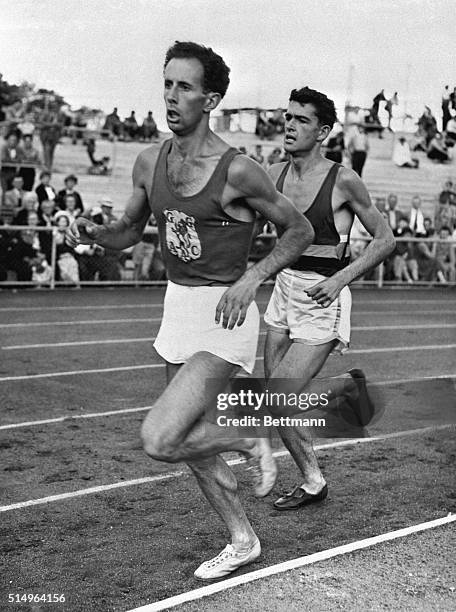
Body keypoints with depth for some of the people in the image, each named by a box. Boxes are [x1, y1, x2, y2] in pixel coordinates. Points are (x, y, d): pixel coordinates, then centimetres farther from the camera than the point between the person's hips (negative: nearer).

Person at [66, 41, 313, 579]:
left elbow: (300, 231, -6)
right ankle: (242, 541, 36)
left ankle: (250, 445, 9)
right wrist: (92, 233, -7)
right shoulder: (150, 162, 2)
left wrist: (250, 278, -18)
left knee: (159, 441, -19)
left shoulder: (236, 170, -17)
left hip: (225, 318, -7)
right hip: (177, 309, 7)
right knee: (188, 439, 16)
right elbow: (129, 231, 15)